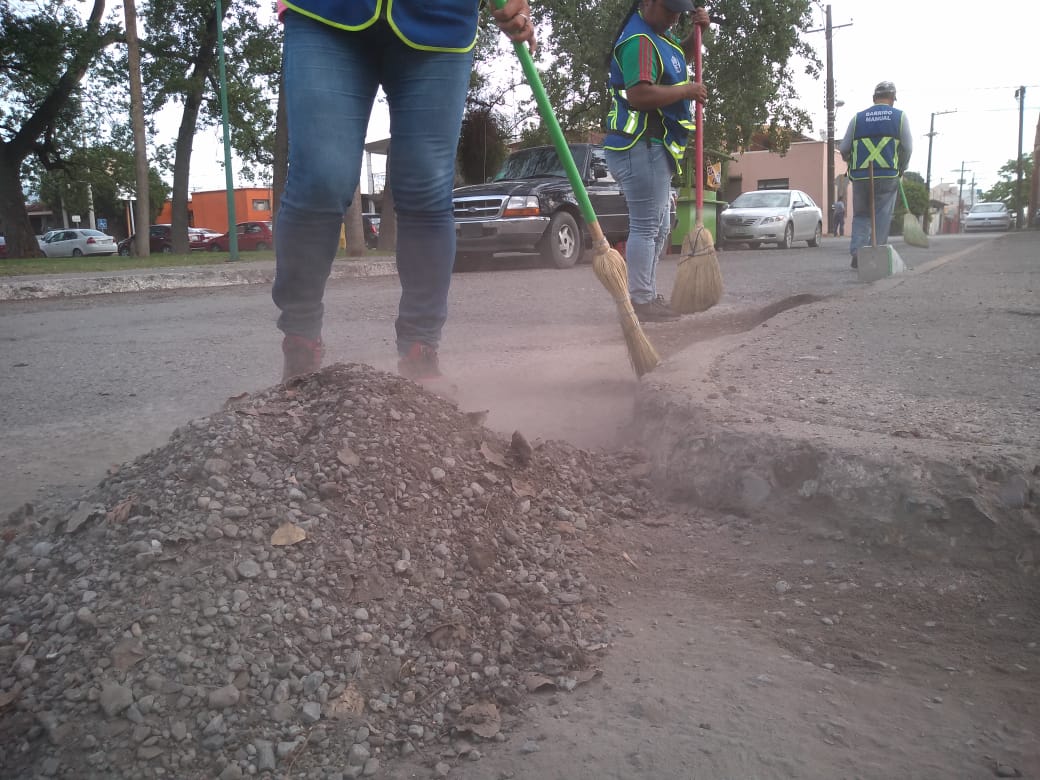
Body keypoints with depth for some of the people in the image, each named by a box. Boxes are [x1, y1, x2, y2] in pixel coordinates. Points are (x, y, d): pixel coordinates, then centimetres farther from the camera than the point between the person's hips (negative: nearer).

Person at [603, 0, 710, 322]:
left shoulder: (658, 33, 17)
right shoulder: (638, 40, -16)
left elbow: (682, 55, 36)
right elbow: (639, 95, -29)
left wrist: (696, 31, 16)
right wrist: (686, 91, -17)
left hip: (653, 149, 11)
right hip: (642, 147, -11)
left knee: (658, 228, 15)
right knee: (645, 226, -9)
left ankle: (648, 295, 22)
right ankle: (640, 302, -6)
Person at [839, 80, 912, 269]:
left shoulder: (858, 118, 9)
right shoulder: (899, 116, 6)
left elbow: (843, 149, 7)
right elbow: (908, 148, 5)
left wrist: (851, 162, 28)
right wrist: (901, 169, 22)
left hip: (860, 176, 2)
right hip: (888, 176, -2)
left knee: (860, 216, 10)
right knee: (882, 217, 3)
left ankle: (857, 250, -7)